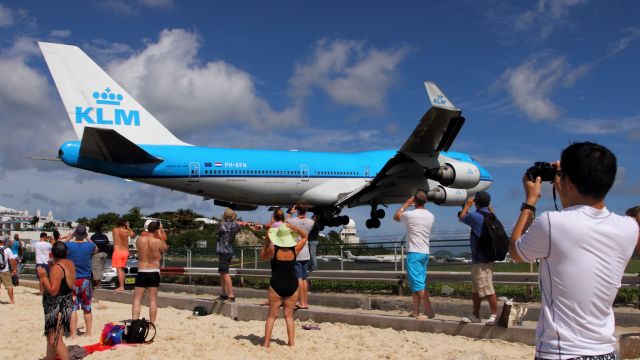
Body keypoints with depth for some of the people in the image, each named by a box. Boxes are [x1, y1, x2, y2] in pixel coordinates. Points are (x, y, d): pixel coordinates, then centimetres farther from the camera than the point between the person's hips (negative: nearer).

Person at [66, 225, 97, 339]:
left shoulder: (68, 245, -10)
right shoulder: (89, 245, -6)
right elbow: (96, 249, 18)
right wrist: (87, 239, 16)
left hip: (72, 281, -2)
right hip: (85, 280, 2)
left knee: (73, 308, 2)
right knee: (87, 309, 12)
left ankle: (73, 335, 1)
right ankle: (88, 333, 21)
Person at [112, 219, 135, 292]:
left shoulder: (114, 230, -2)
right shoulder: (126, 231, 1)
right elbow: (133, 234, 19)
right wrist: (128, 227, 25)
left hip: (117, 251, -4)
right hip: (125, 252, 4)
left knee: (119, 270, -7)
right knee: (122, 269, 16)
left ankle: (121, 287, -14)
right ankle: (122, 286, 17)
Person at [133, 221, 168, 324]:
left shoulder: (139, 240, -4)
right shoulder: (158, 242, -10)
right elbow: (165, 249, 9)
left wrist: (148, 233, 15)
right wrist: (160, 235, 9)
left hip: (141, 272, 1)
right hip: (154, 273, -1)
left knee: (137, 300, 5)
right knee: (153, 300, 7)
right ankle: (152, 324, 10)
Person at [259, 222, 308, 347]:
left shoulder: (273, 249, -11)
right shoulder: (295, 249, -6)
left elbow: (262, 256, 10)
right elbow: (305, 236, 11)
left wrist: (266, 242, 6)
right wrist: (294, 228, -3)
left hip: (276, 284, -2)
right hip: (292, 285, 2)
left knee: (272, 315, 9)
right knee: (289, 316, 12)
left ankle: (266, 343, 8)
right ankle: (291, 343, 10)